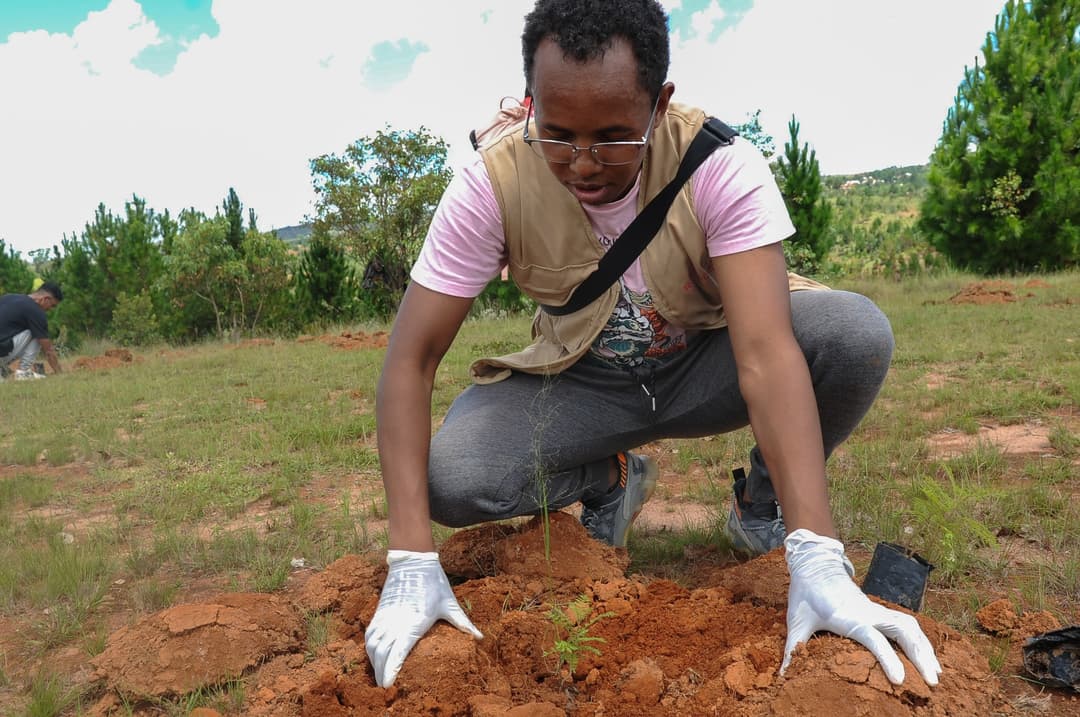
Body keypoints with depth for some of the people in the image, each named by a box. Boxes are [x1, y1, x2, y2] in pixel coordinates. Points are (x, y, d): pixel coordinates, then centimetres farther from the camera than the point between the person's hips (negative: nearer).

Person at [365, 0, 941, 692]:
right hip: (581, 382, 1)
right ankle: (611, 481, 7)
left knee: (857, 333, -28)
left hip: (705, 365, 0)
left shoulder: (721, 163, -25)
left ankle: (763, 501, 3)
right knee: (450, 480, -26)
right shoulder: (492, 184, -23)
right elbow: (411, 357, -23)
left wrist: (817, 561, -44)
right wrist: (413, 563, -31)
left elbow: (766, 351, -34)